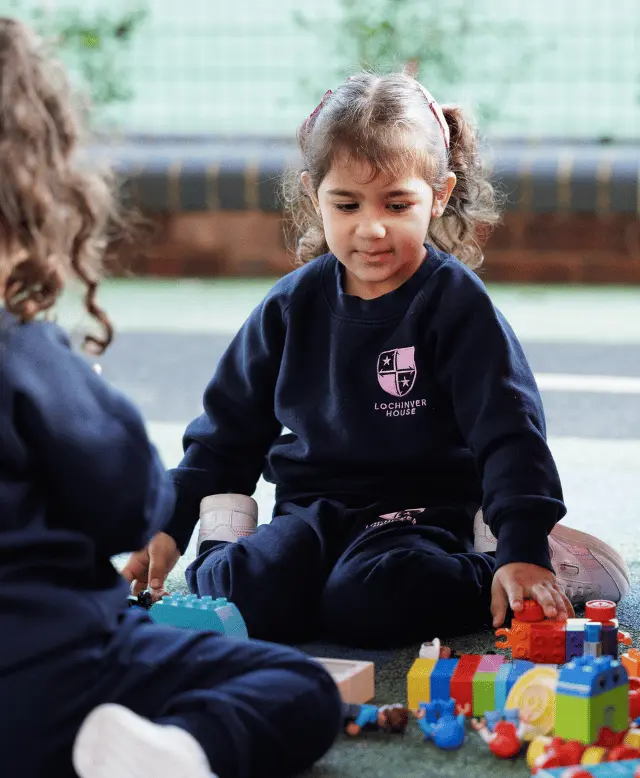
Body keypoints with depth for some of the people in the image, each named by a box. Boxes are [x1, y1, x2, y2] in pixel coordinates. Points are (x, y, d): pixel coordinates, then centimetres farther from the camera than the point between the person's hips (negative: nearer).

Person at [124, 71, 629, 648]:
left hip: (419, 512, -2)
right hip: (312, 510, 2)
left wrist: (523, 551, -24)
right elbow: (229, 428, 15)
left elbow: (509, 430, -12)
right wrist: (168, 526, 8)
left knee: (361, 604, -34)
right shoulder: (293, 305, 5)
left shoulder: (454, 301, -7)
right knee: (245, 592, -30)